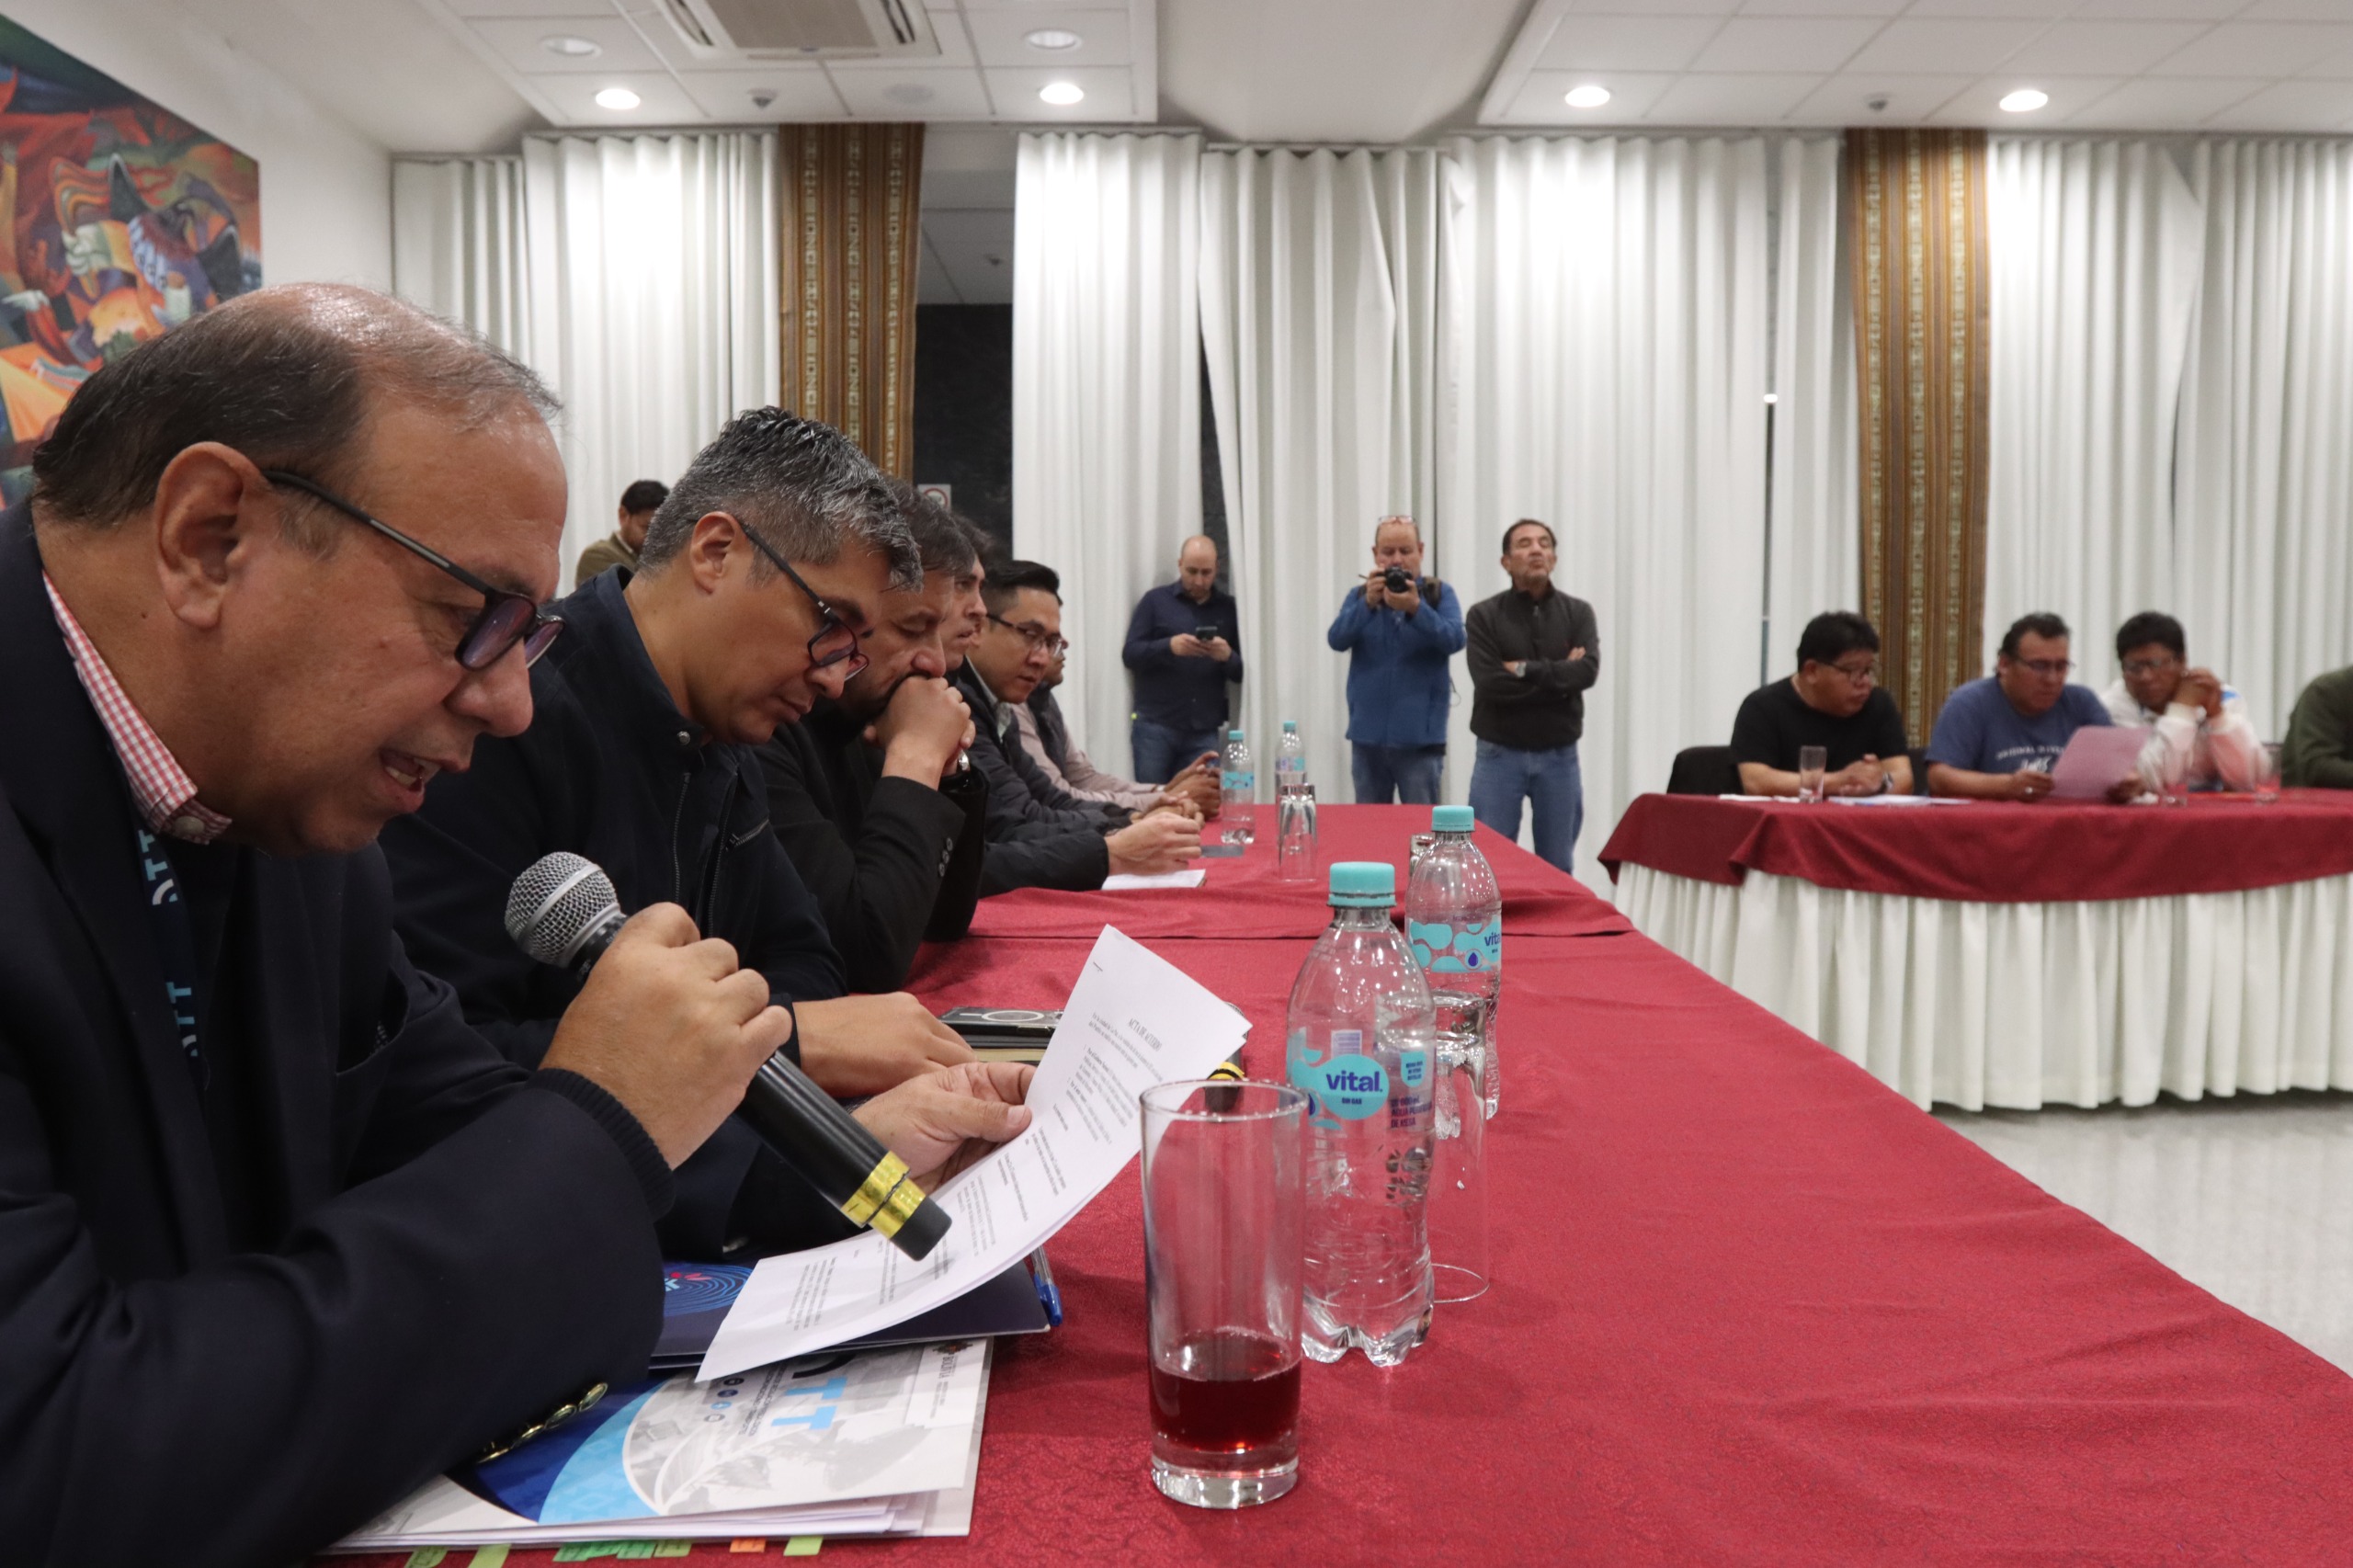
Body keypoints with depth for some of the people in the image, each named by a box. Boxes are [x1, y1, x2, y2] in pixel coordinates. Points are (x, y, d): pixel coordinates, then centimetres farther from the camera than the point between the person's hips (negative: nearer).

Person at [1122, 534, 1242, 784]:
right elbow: (1130, 654, -2)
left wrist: (1228, 657, -13)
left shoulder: (1228, 608, 10)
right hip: (1155, 726, -1)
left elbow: (1242, 673, 10)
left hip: (1204, 732, 1)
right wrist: (1168, 646, -20)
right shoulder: (1155, 600, 4)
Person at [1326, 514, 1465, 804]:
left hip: (1420, 737, -2)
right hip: (1368, 735, 3)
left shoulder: (1439, 594, 2)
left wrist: (1416, 608, -29)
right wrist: (1368, 603, -24)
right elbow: (1337, 640, -8)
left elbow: (1454, 640, -14)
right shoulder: (1359, 595, 7)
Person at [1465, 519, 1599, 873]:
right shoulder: (1483, 615, -3)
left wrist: (1525, 669, -15)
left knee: (1558, 867, 10)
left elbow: (1587, 671, -12)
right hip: (1499, 755, -2)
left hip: (1559, 756, 2)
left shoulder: (1578, 612, 4)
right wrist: (1559, 676, -11)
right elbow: (1490, 685, -15)